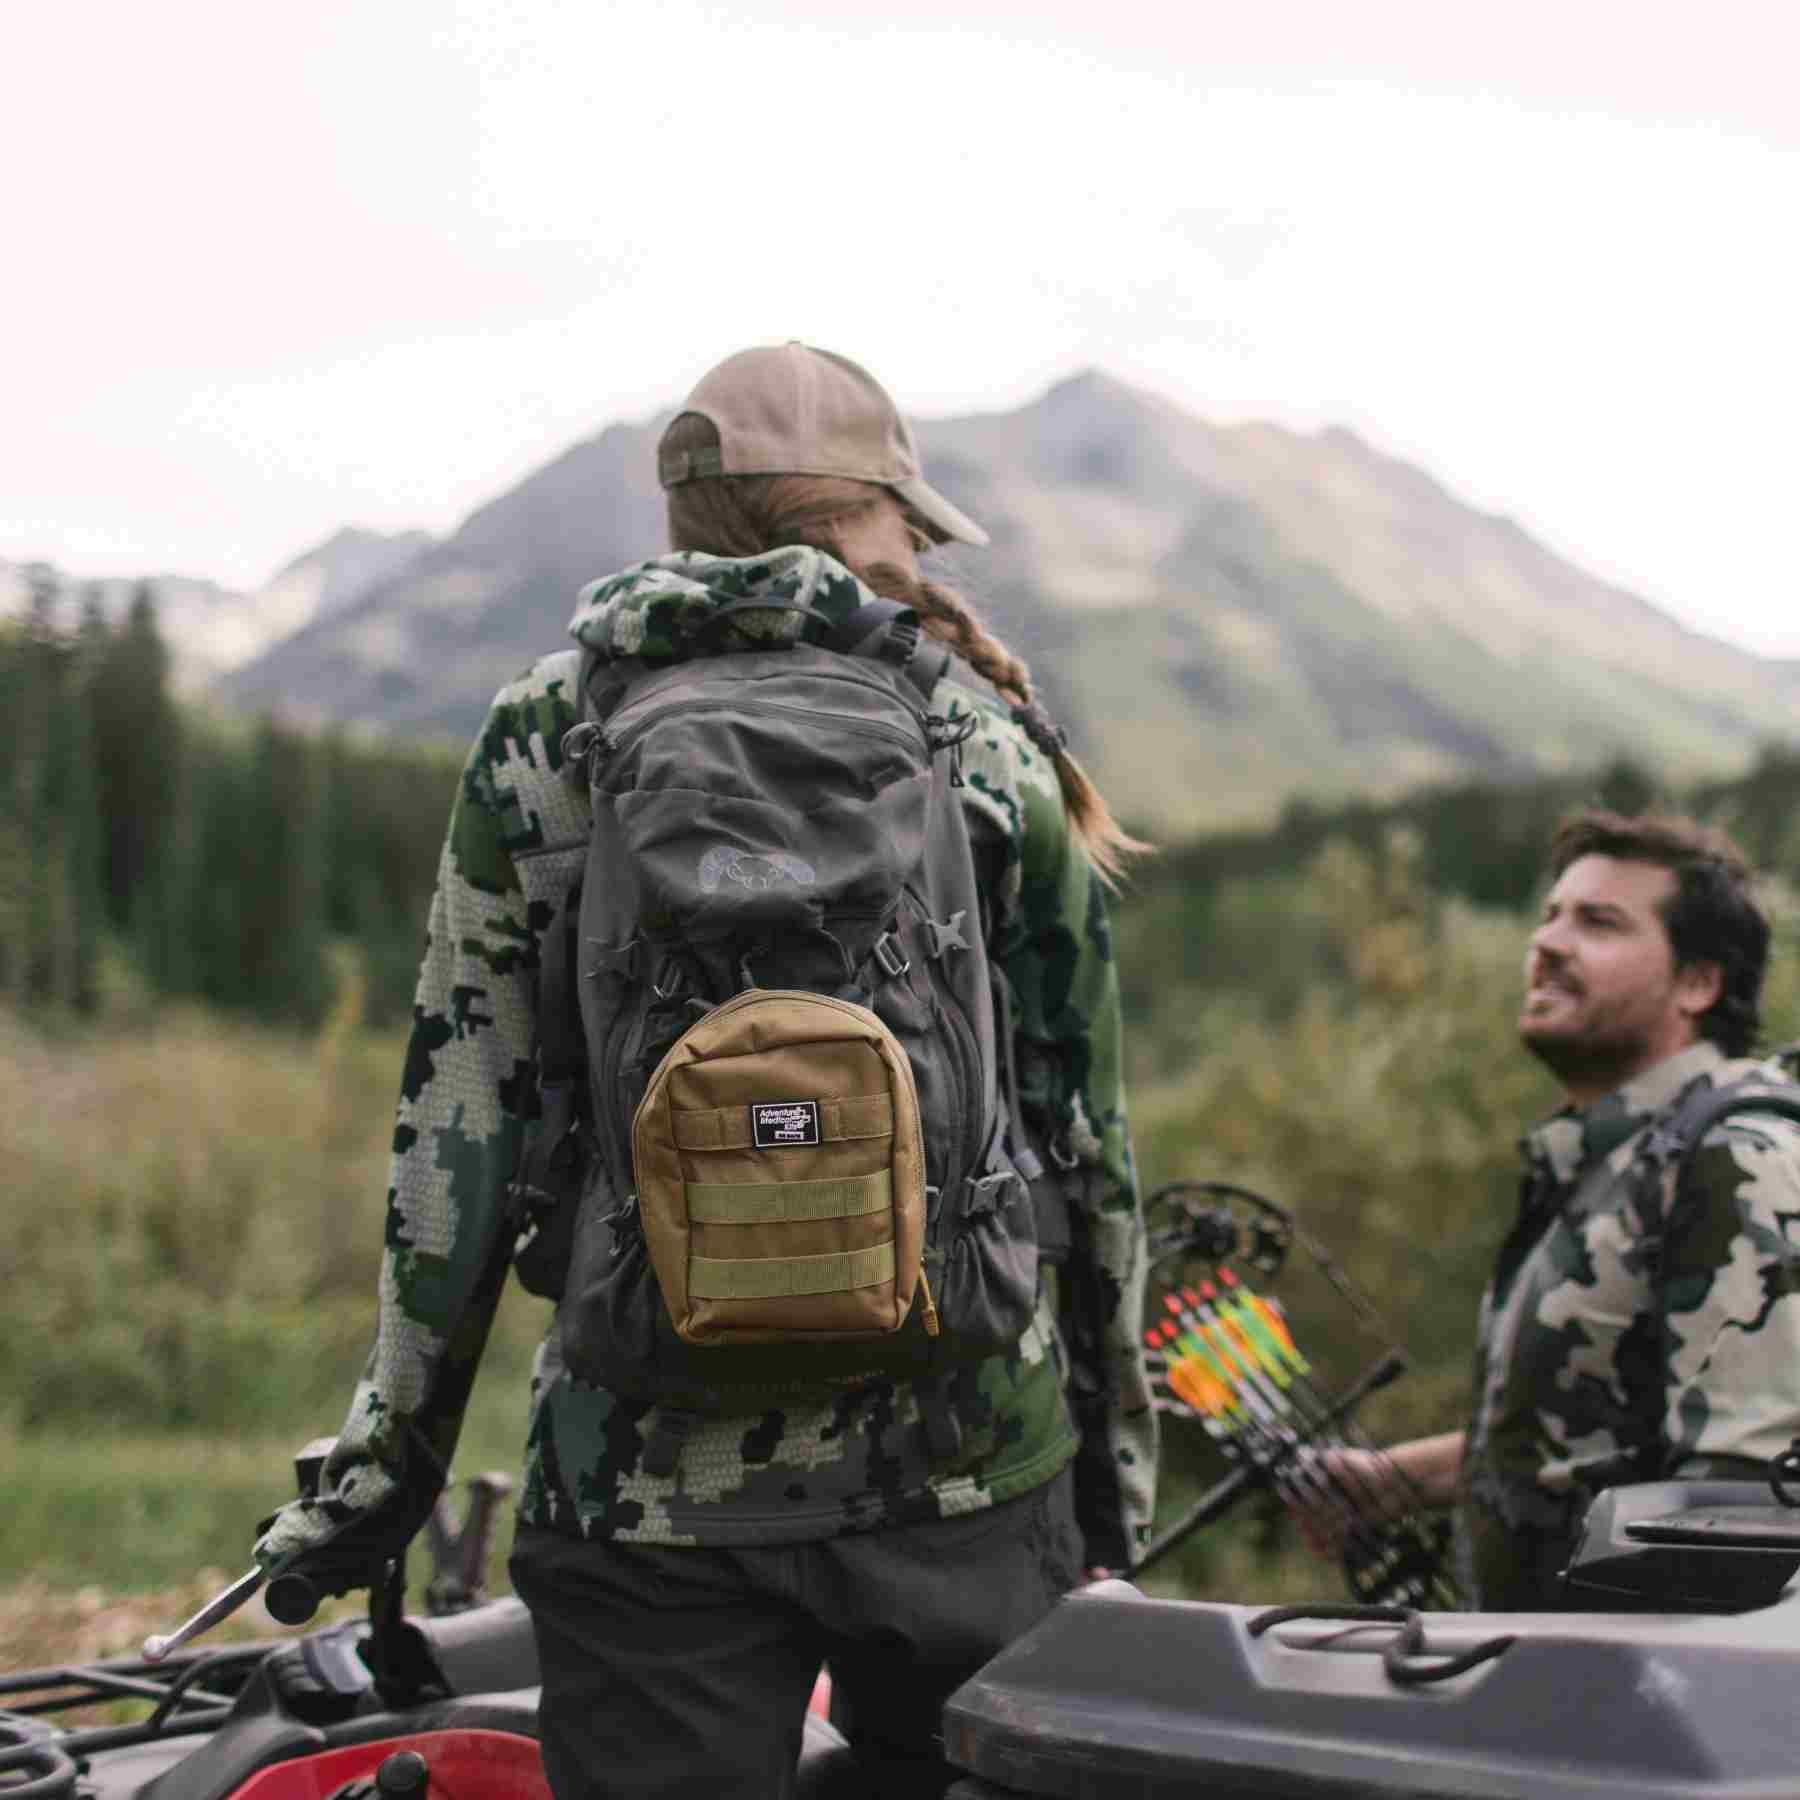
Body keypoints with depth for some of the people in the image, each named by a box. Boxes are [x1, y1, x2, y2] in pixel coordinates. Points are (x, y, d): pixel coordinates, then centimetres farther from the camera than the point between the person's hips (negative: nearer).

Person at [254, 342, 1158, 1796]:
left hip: (649, 1480, 0)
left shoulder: (539, 744, 1)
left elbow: (459, 1135, 0)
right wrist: (1117, 1434, 14)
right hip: (972, 1460, 1)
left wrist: (391, 1458, 9)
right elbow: (1084, 1132, 3)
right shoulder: (987, 739, 2)